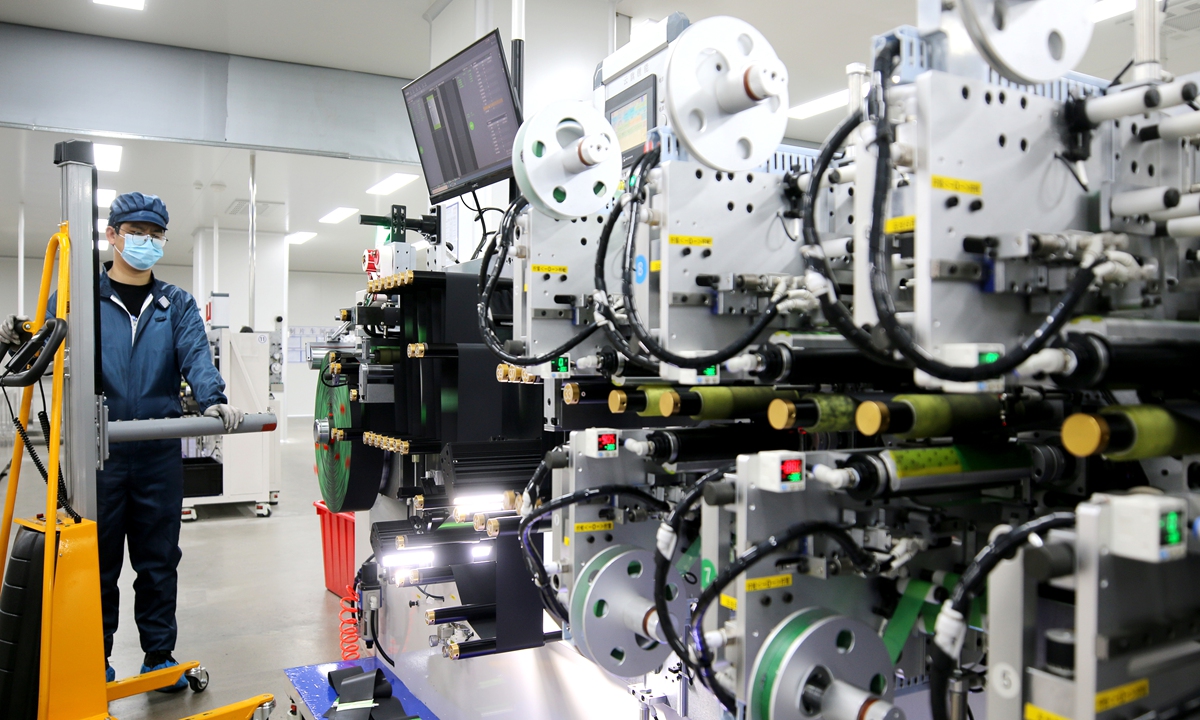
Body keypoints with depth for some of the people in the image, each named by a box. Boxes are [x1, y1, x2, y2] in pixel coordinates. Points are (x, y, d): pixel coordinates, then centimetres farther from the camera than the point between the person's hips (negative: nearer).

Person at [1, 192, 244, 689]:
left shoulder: (177, 304, 9)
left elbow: (195, 356, -6)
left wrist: (212, 400, -25)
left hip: (160, 455, 1)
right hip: (96, 451, -1)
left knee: (159, 559, 9)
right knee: (97, 559, 9)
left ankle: (159, 653, 22)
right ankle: (94, 657, 26)